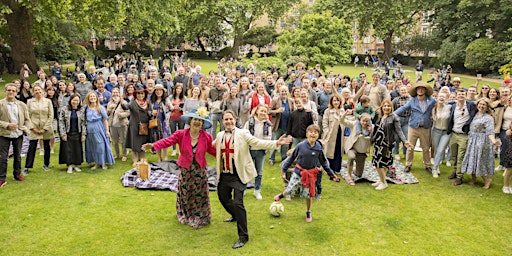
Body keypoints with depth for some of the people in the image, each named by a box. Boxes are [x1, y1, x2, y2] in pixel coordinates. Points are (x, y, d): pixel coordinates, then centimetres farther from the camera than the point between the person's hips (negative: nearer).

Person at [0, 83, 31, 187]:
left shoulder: (22, 105, 4)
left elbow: (27, 119, 9)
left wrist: (26, 129, -4)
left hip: (18, 134, 3)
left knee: (18, 156, 14)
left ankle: (17, 174, 28)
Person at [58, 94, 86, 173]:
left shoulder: (81, 110, 4)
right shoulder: (64, 109, -2)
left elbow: (83, 123, 5)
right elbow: (61, 122, -3)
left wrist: (83, 134, -1)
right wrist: (63, 134, -8)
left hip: (77, 133, 2)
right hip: (67, 133, -2)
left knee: (77, 149, 5)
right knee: (68, 150, -1)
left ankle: (76, 165, 16)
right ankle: (69, 166, 8)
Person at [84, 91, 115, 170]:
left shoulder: (101, 108, -2)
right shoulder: (86, 108, 4)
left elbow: (105, 120, -2)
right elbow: (85, 120, 10)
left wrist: (107, 130, -6)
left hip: (99, 129, -3)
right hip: (90, 130, 3)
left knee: (101, 146, -1)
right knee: (92, 147, 8)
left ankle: (103, 163, 10)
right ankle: (96, 163, 21)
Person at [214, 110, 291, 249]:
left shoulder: (243, 134, -10)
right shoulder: (220, 136, 6)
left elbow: (258, 143, -20)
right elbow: (211, 146, 23)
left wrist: (276, 143, -32)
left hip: (239, 175, -6)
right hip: (224, 175, 6)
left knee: (237, 202, -14)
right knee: (223, 197, 22)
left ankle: (243, 236, -1)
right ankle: (235, 216, 55)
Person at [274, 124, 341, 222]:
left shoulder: (319, 148, -9)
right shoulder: (300, 146, -14)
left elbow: (324, 163, 4)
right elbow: (291, 158, -2)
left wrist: (331, 174, 4)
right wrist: (284, 170, 1)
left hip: (310, 174, 1)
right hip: (298, 172, -1)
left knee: (308, 195, 10)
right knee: (288, 190, -4)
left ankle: (308, 213, 36)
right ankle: (282, 195, 33)